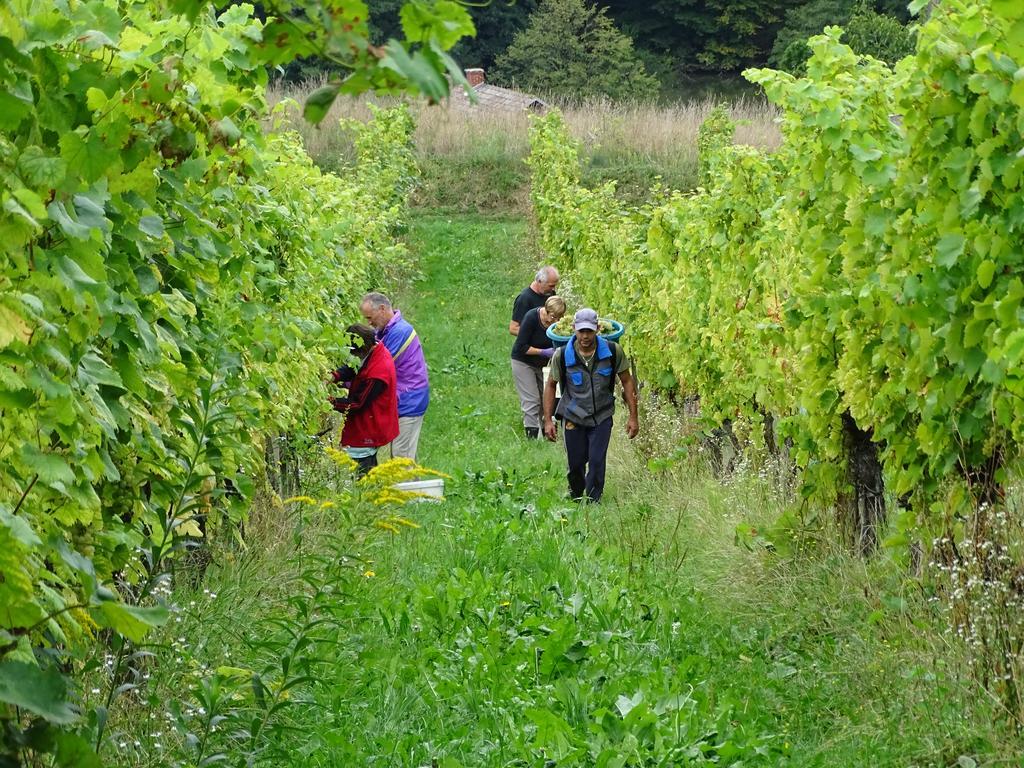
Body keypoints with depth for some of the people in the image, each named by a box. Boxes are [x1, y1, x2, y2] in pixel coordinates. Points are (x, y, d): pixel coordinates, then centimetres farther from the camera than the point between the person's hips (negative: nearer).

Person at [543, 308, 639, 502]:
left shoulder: (612, 351, -14)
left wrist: (633, 417, -3)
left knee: (597, 461, -11)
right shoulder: (562, 355, -15)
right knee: (576, 463, 8)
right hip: (573, 417, 0)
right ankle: (575, 498, 36)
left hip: (602, 417, 0)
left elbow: (627, 381, -2)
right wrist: (548, 421, -4)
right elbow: (550, 386, -1)